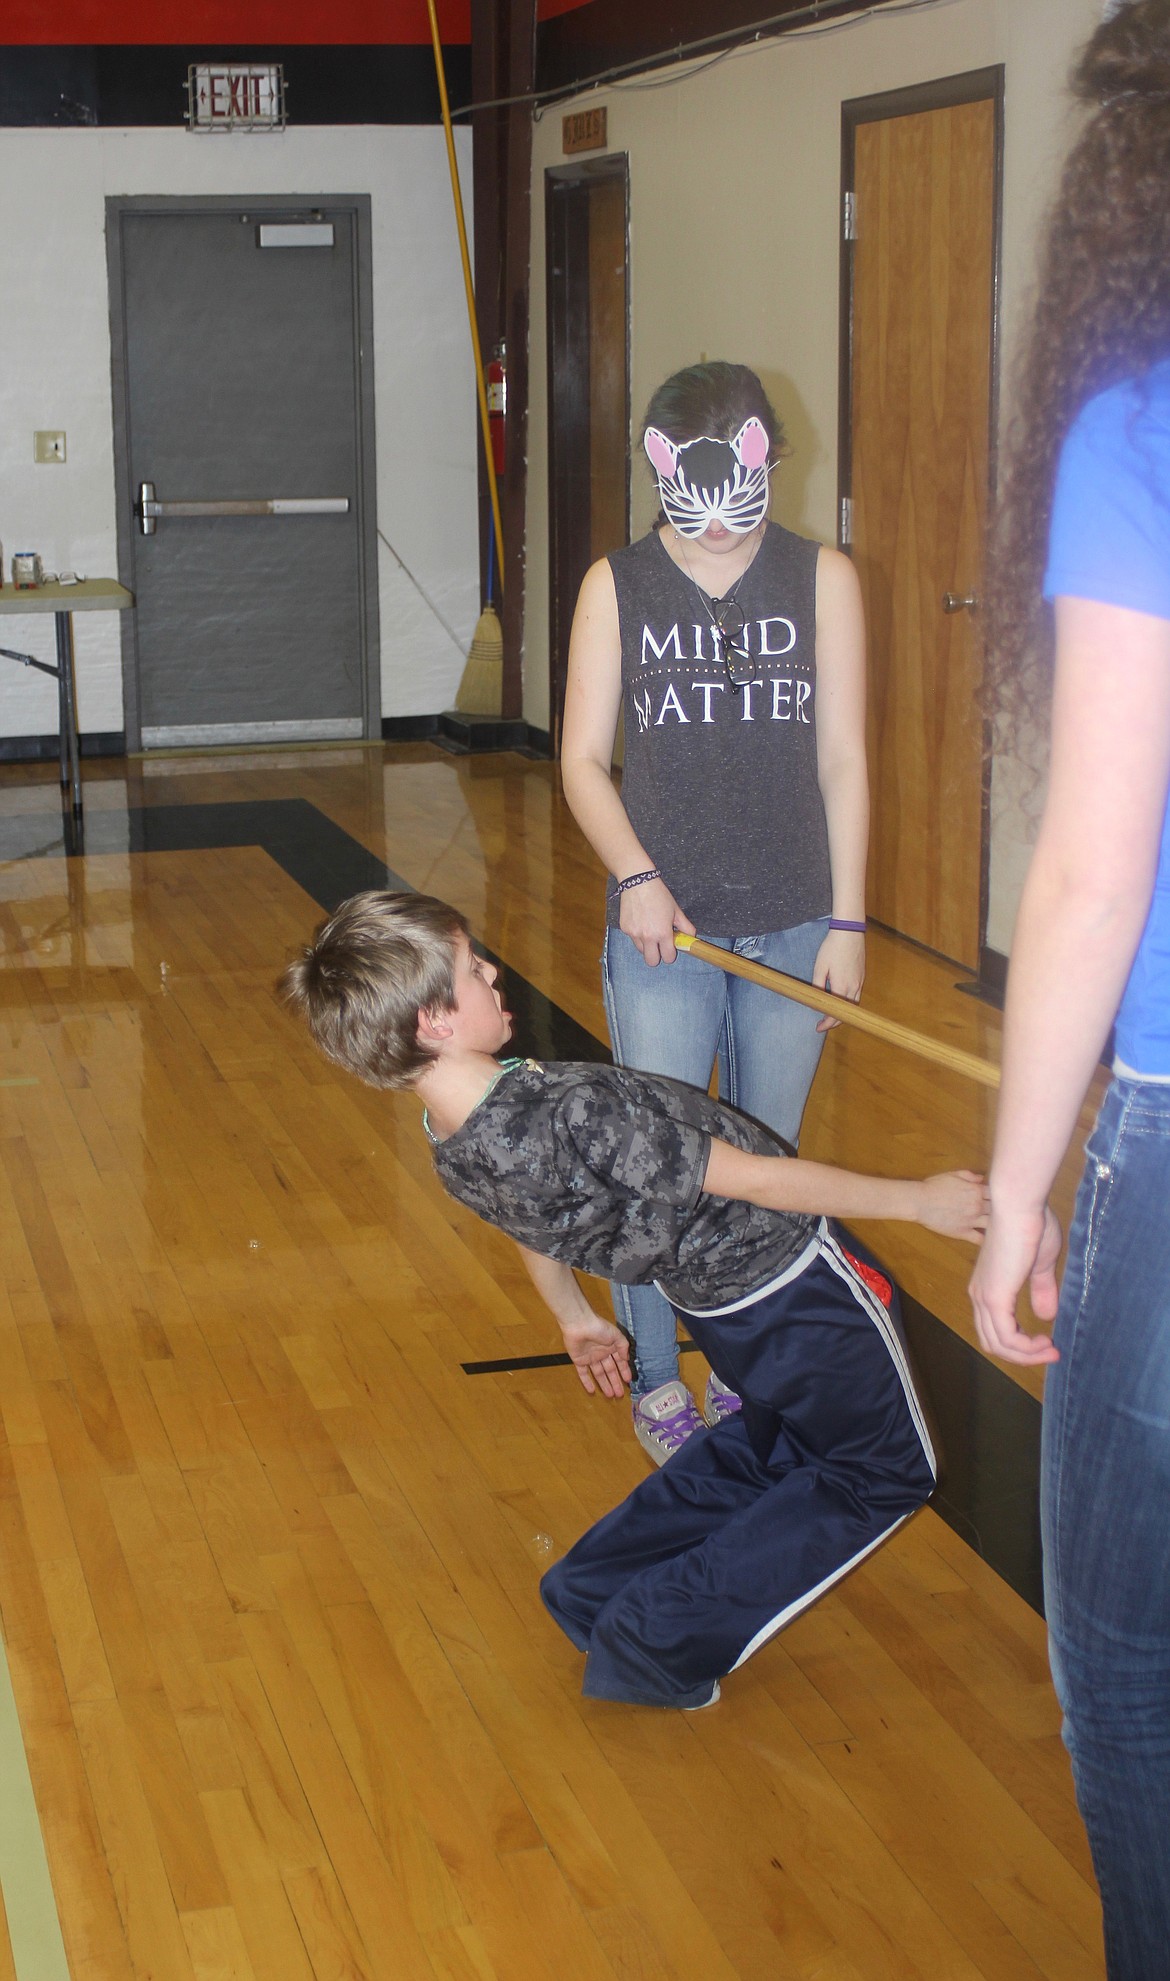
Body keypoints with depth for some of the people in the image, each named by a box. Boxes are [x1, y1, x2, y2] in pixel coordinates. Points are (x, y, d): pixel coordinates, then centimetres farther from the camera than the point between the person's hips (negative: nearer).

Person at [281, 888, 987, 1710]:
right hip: (791, 1269, -7)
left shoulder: (455, 1145, -12)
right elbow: (756, 1179, -28)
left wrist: (577, 1318, 30)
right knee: (886, 1466, 13)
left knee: (771, 1443, 32)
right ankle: (660, 1645, 5)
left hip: (717, 1303, 8)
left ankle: (595, 1595, 27)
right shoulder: (571, 1114, -37)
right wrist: (916, 1199, -16)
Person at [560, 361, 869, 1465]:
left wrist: (846, 922, -1)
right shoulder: (618, 586, 0)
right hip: (661, 928, -1)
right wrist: (638, 877, -13)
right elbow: (583, 761, 3)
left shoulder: (822, 580, 1)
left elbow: (843, 762, 2)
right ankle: (657, 1383, 20)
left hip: (791, 928, 1)